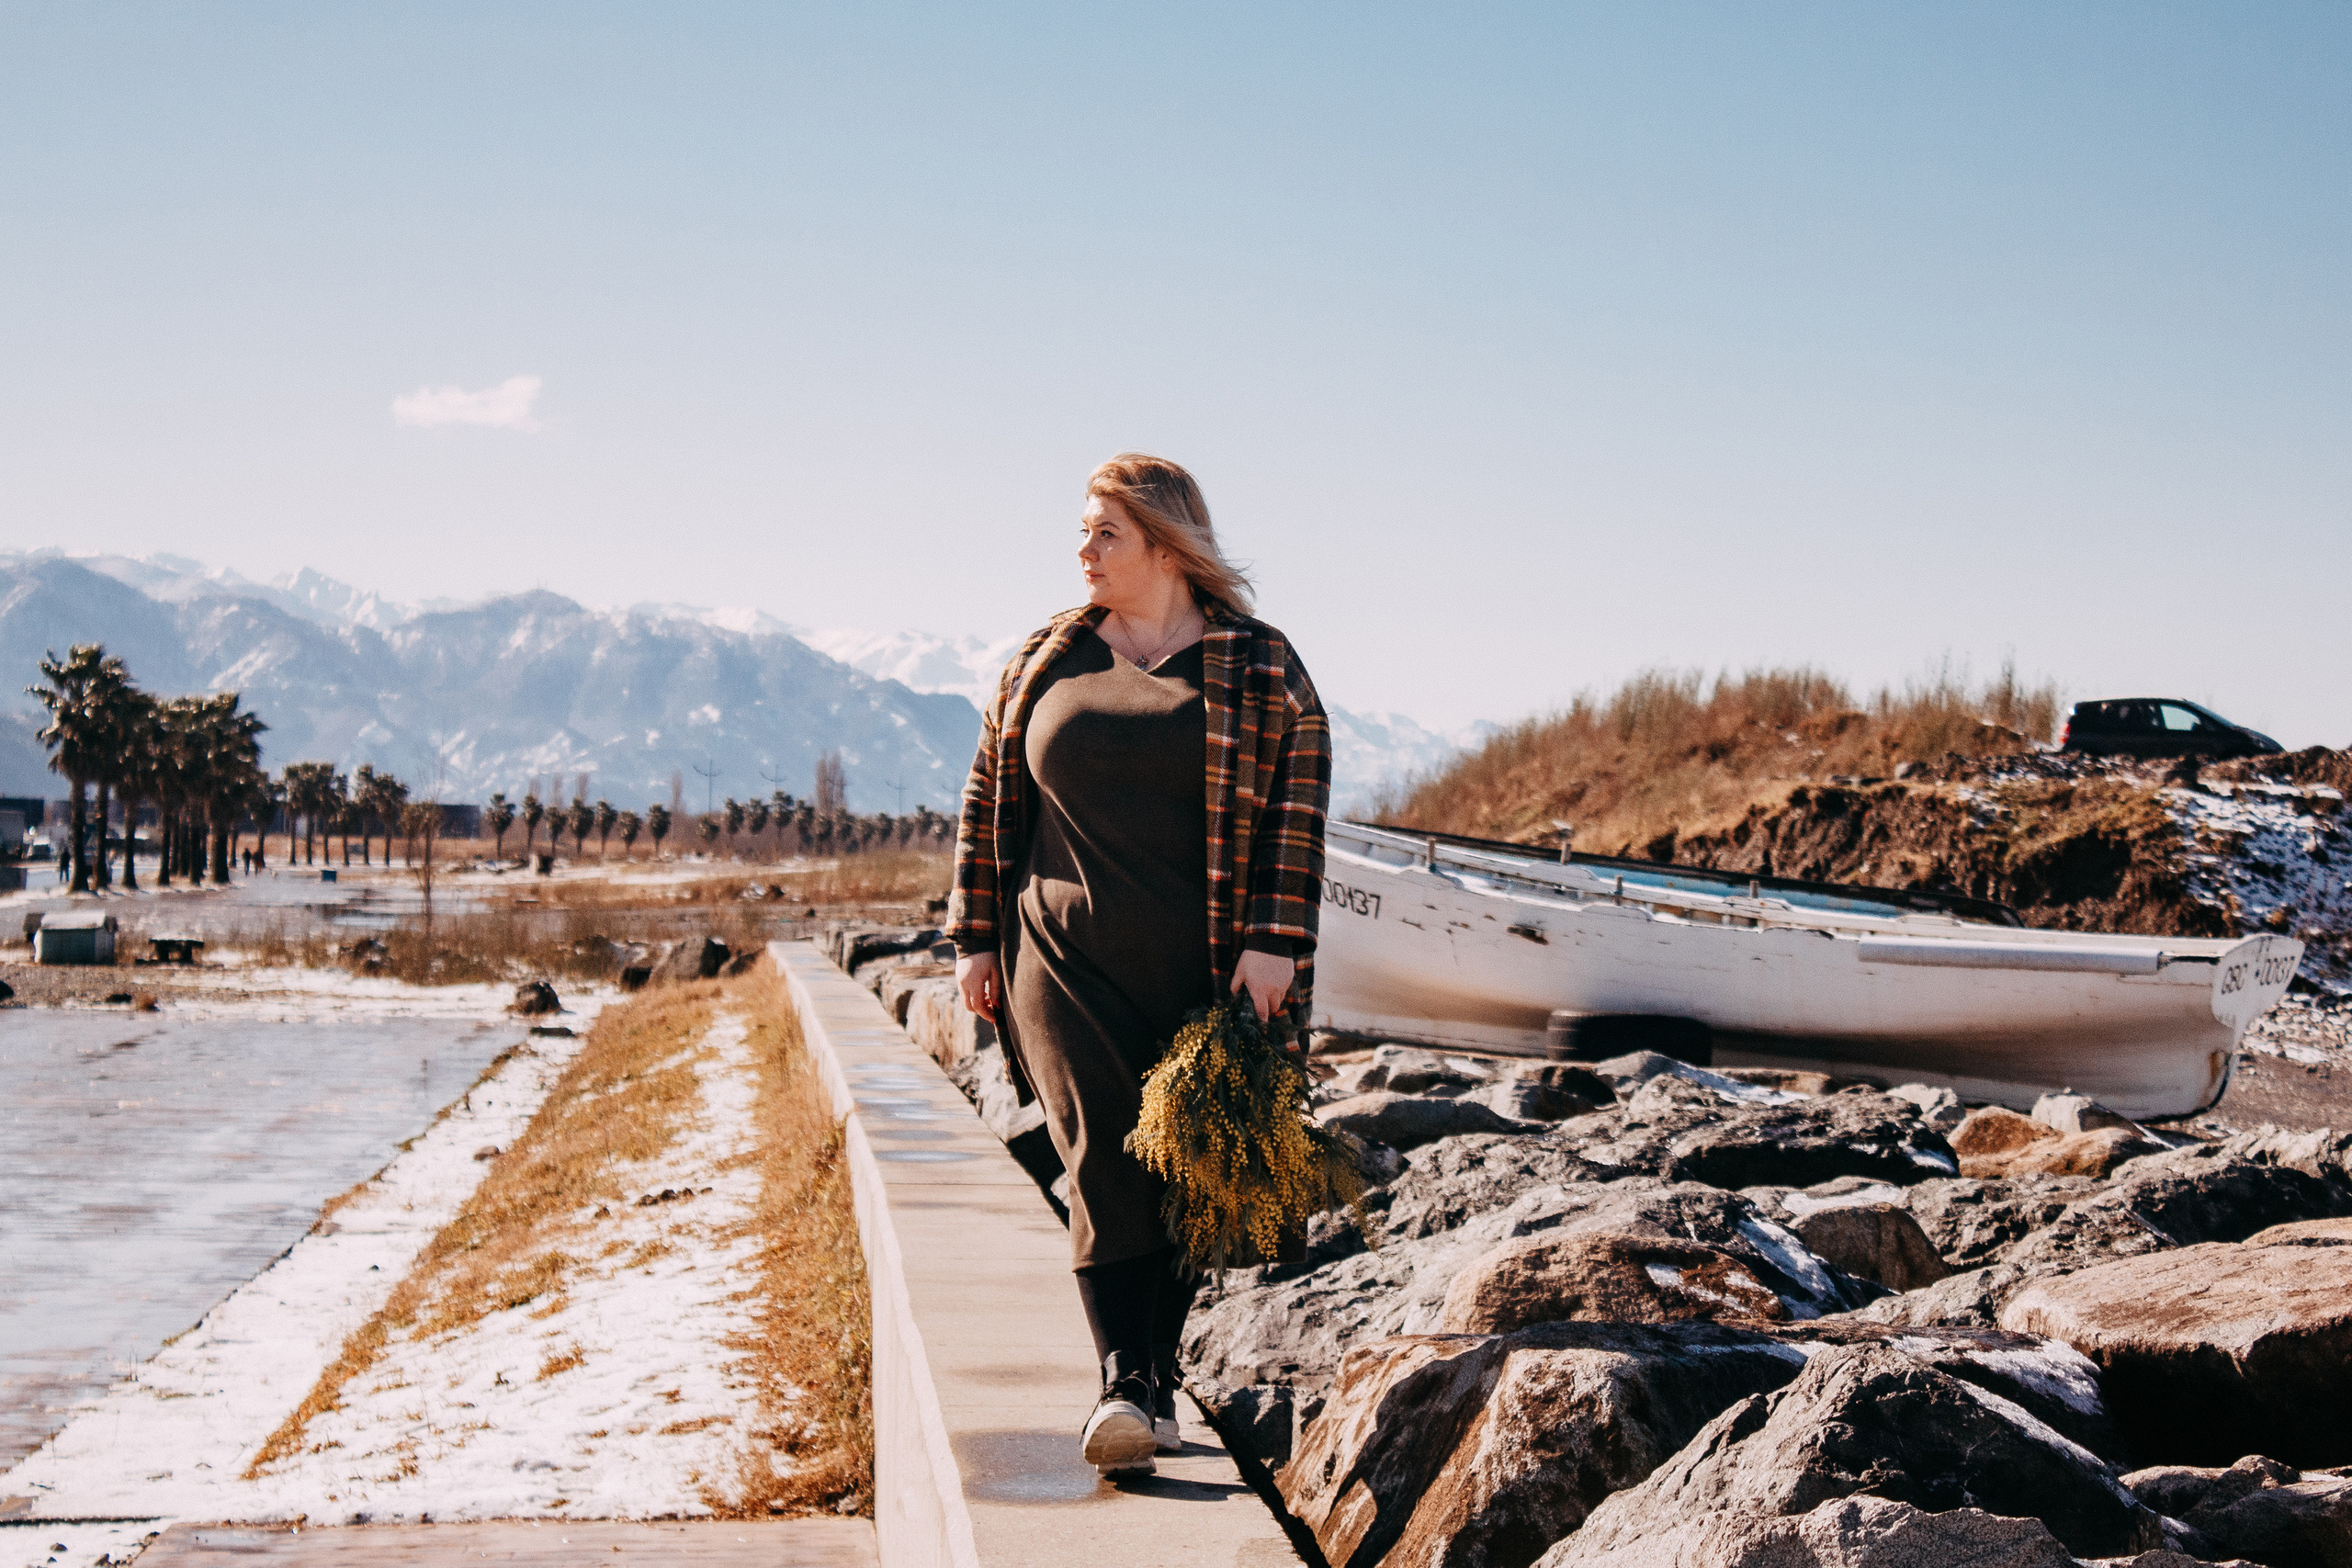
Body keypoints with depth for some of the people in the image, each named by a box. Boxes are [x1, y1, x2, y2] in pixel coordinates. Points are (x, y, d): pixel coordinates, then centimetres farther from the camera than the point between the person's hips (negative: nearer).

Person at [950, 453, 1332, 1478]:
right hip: (1066, 959, 2)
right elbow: (988, 799, 15)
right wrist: (975, 938, 10)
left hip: (1204, 969, -1)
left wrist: (1273, 944, -11)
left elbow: (1299, 805, -2)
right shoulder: (1045, 659, 11)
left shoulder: (1258, 665, 2)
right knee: (1102, 1158, -11)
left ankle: (1159, 1378, 15)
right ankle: (1122, 1385, -16)